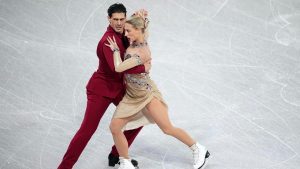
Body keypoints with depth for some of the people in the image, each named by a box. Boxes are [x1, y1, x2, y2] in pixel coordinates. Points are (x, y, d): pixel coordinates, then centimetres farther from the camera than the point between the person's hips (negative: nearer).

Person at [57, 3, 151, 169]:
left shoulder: (121, 33, -2)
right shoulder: (107, 41, -27)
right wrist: (143, 68, -28)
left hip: (118, 87, 8)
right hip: (101, 89, -8)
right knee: (87, 130, -11)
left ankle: (116, 155, 25)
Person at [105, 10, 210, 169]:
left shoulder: (142, 53, -27)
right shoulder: (141, 38, -5)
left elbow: (119, 68, -32)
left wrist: (116, 50, -16)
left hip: (146, 93, -8)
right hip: (131, 95, 8)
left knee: (168, 129, -4)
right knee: (114, 127, -5)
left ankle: (199, 150, 15)